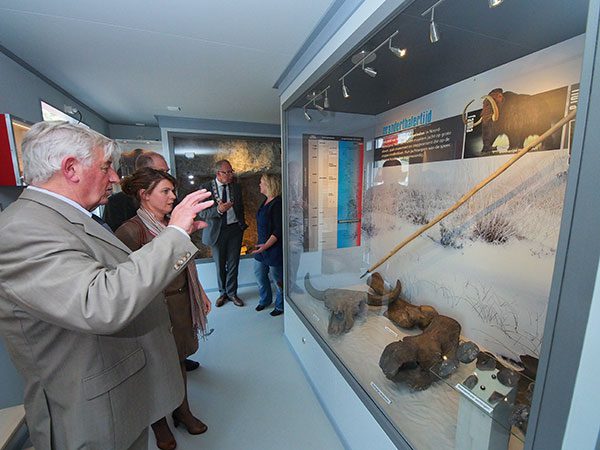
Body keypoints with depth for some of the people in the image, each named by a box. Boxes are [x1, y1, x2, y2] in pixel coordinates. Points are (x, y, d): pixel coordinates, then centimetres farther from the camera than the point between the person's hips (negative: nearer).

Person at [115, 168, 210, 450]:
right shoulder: (131, 230, -18)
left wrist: (201, 293, 14)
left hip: (182, 303, 6)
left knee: (179, 358, 20)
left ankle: (183, 411, 43)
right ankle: (159, 423, 40)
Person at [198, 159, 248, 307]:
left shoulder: (236, 187, 3)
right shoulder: (206, 188, -8)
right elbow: (202, 214, -11)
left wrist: (242, 224, 5)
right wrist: (218, 210, -28)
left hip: (235, 229, 2)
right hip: (217, 231, -1)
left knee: (233, 264, 9)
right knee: (220, 265, 13)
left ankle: (232, 293, 27)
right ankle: (222, 293, 33)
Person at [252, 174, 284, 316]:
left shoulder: (278, 203, -19)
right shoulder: (266, 201, 10)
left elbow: (279, 230, -22)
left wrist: (266, 245, -24)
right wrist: (262, 244, 19)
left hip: (274, 248, -9)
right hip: (263, 245, 9)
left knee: (278, 278, 7)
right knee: (259, 274, 18)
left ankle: (280, 306, 28)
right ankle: (265, 299, 40)